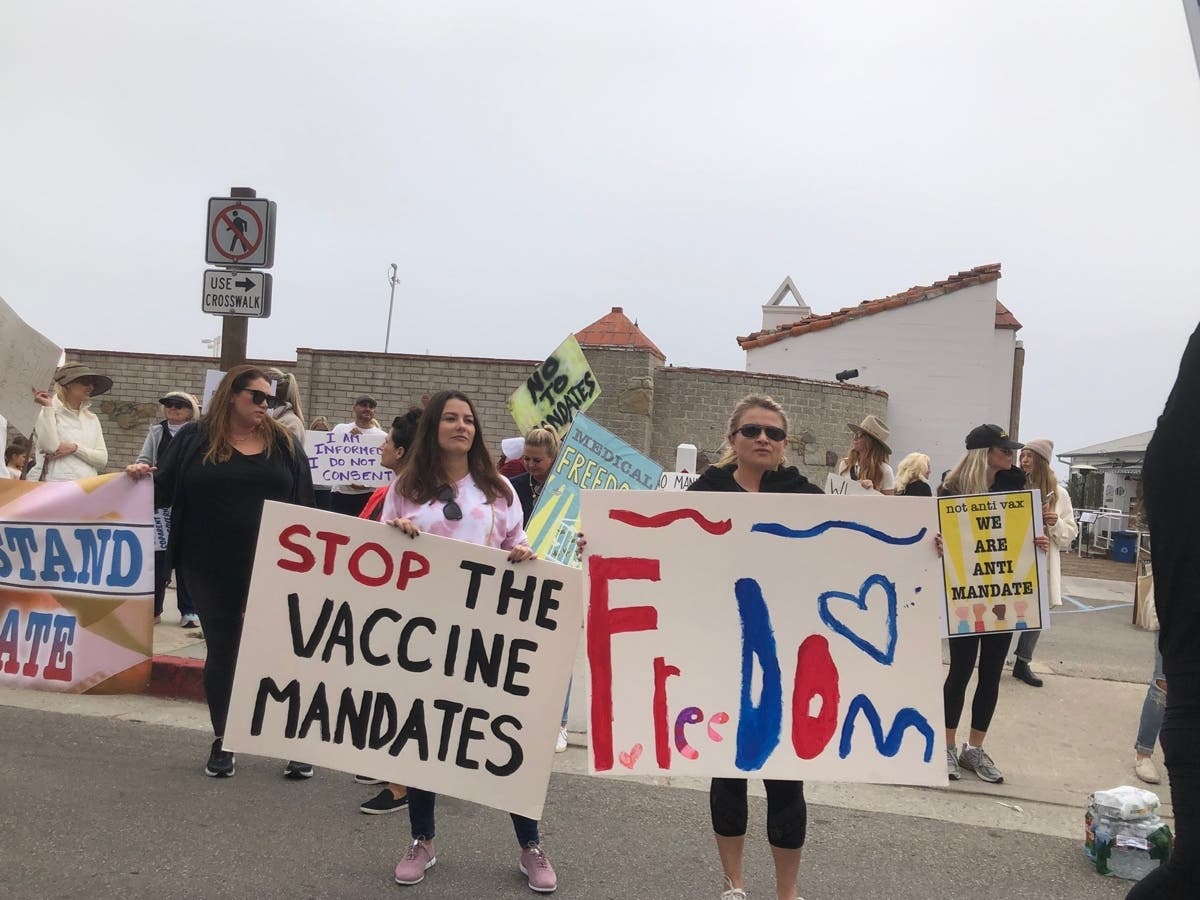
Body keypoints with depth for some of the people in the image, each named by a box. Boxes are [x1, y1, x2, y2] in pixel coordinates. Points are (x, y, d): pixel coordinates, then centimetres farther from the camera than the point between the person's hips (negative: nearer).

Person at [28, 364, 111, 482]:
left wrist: (75, 448, -8)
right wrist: (48, 406, -10)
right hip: (53, 484, -4)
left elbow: (103, 459, 7)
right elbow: (50, 447, -15)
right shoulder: (47, 412, 4)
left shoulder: (91, 418, 16)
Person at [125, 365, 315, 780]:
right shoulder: (194, 438, 2)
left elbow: (304, 505, 6)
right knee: (222, 652, 11)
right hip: (211, 571, 0)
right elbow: (164, 490, 5)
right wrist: (142, 476, -17)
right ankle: (221, 742, 25)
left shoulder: (284, 444, 5)